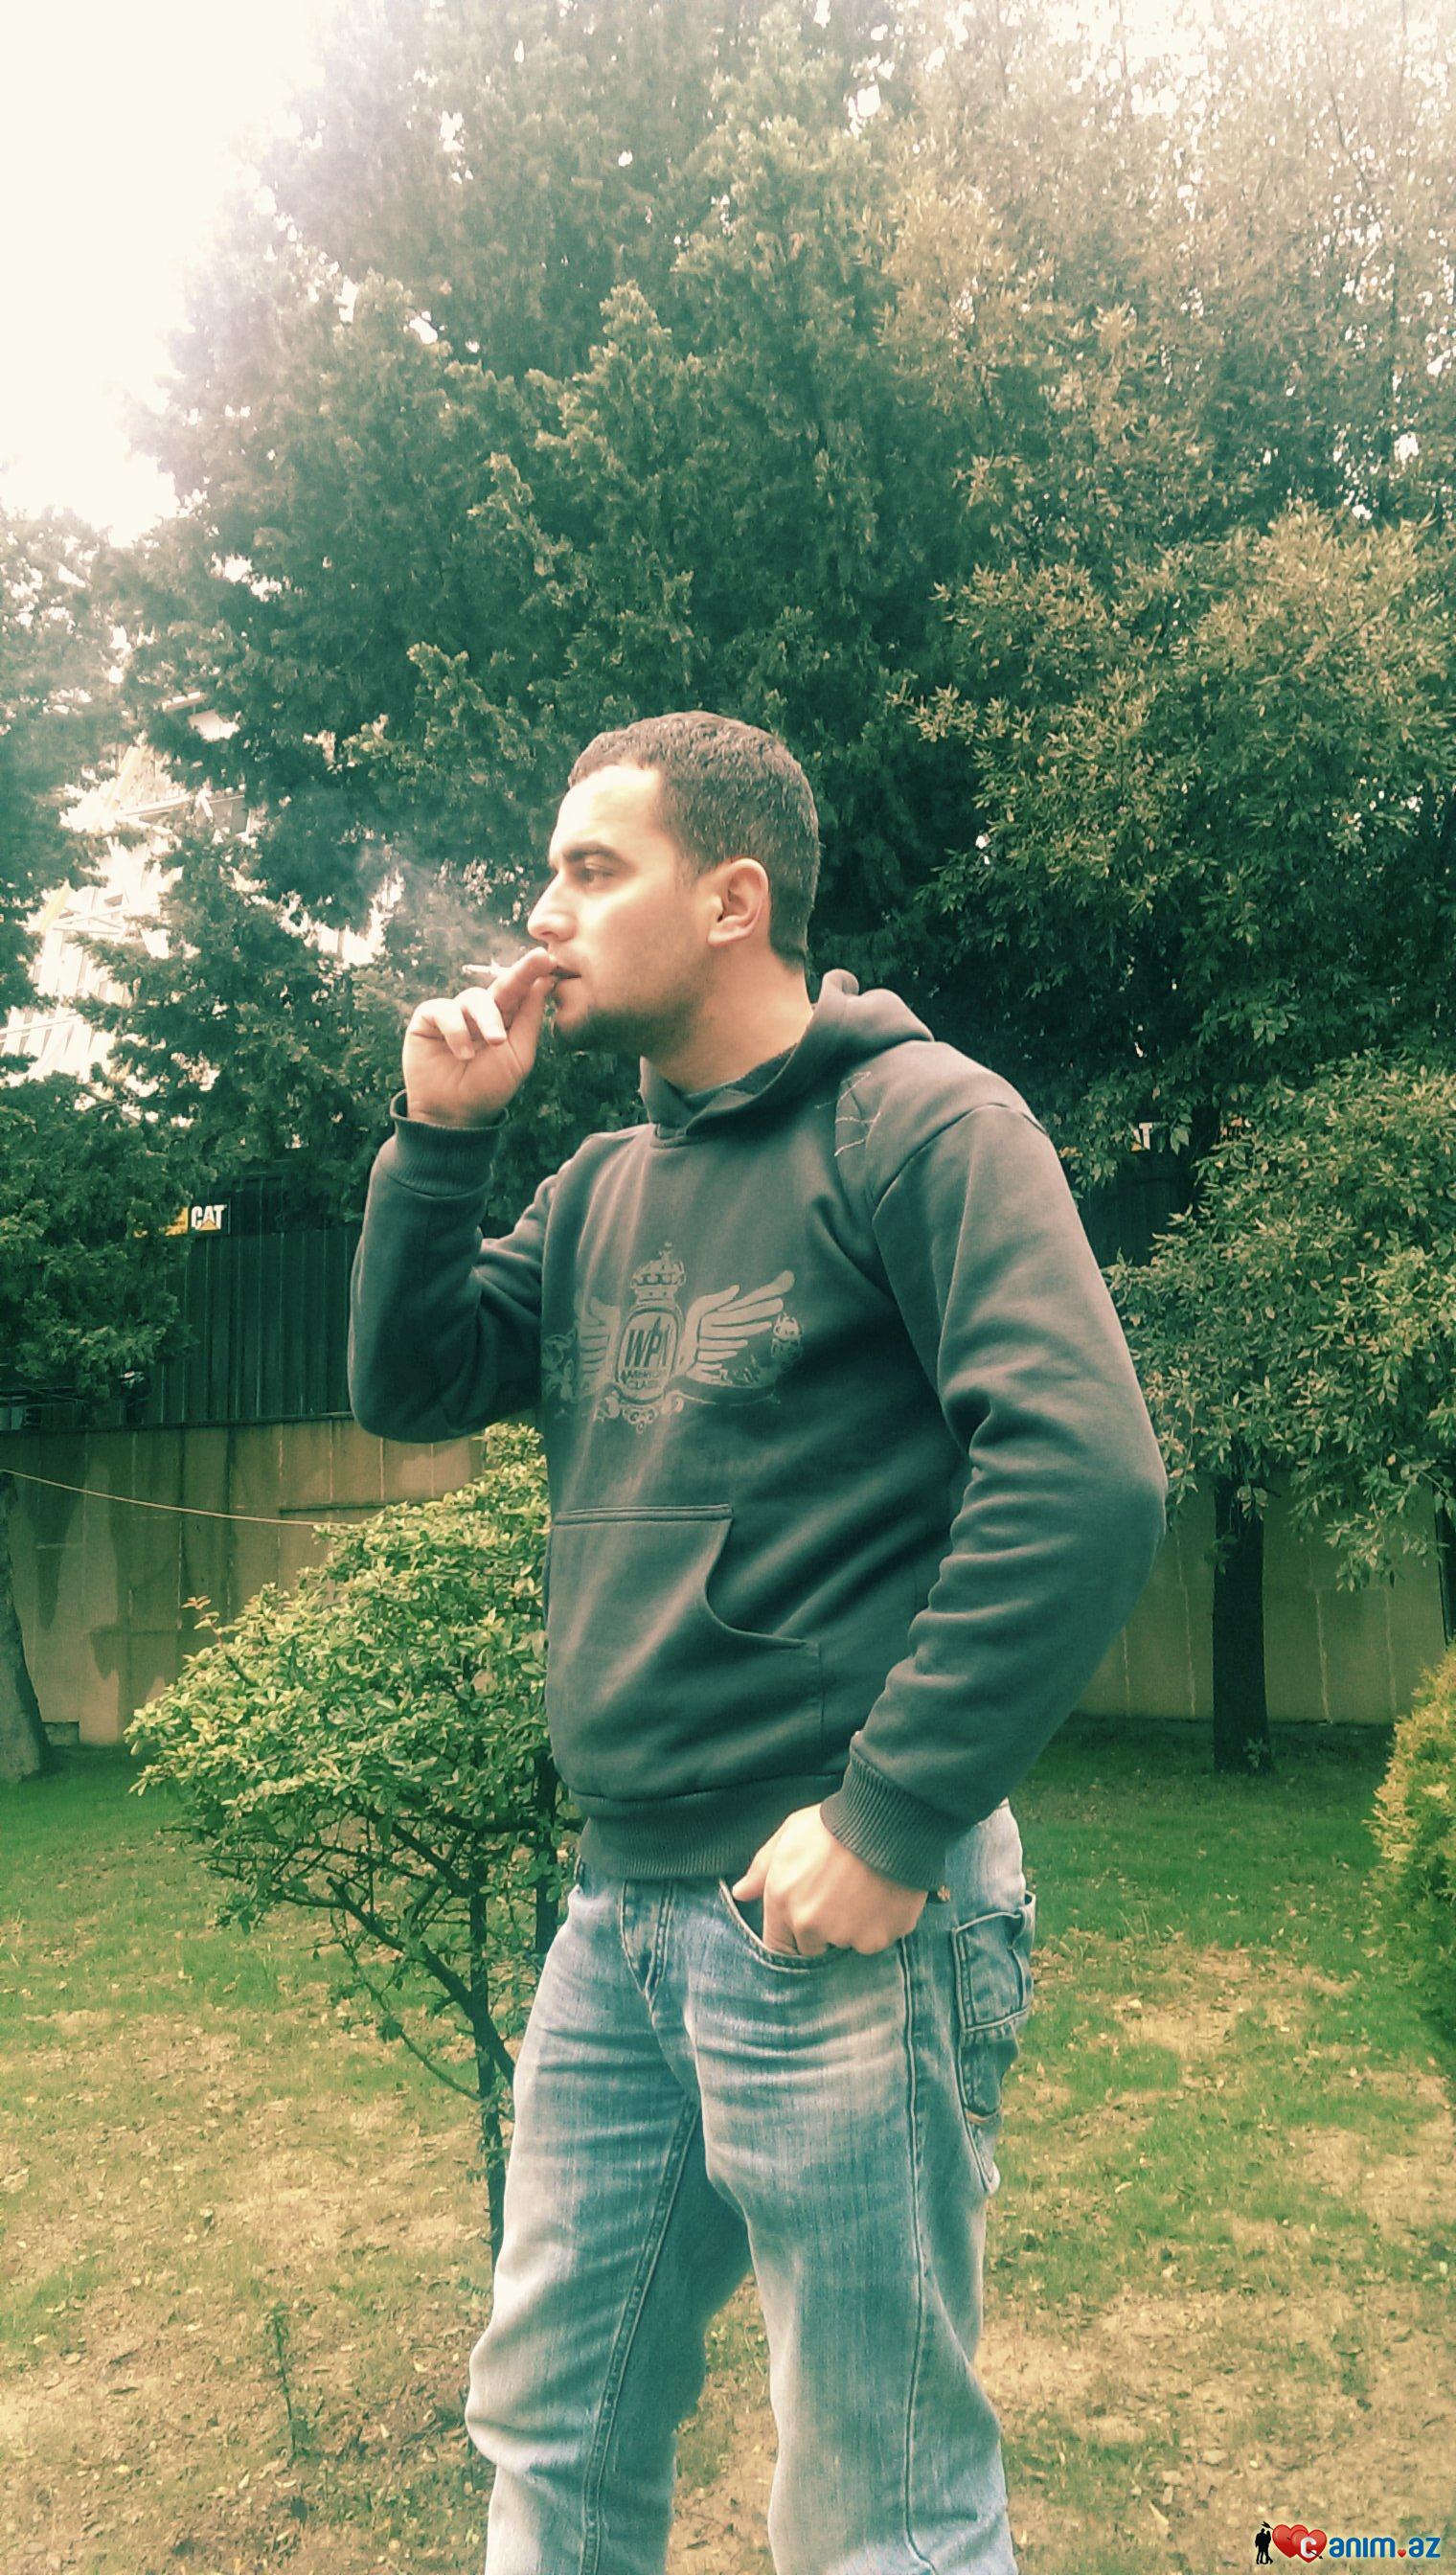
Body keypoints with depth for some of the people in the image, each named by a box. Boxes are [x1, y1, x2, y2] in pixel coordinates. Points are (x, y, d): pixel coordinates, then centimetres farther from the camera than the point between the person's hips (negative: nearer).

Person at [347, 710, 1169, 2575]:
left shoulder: (916, 1119, -10)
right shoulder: (600, 1187, 13)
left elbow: (1087, 1476, -20)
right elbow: (405, 1390, 13)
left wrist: (891, 1824, -20)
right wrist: (439, 1135, 1)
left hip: (841, 1910, -7)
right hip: (620, 1911, 7)